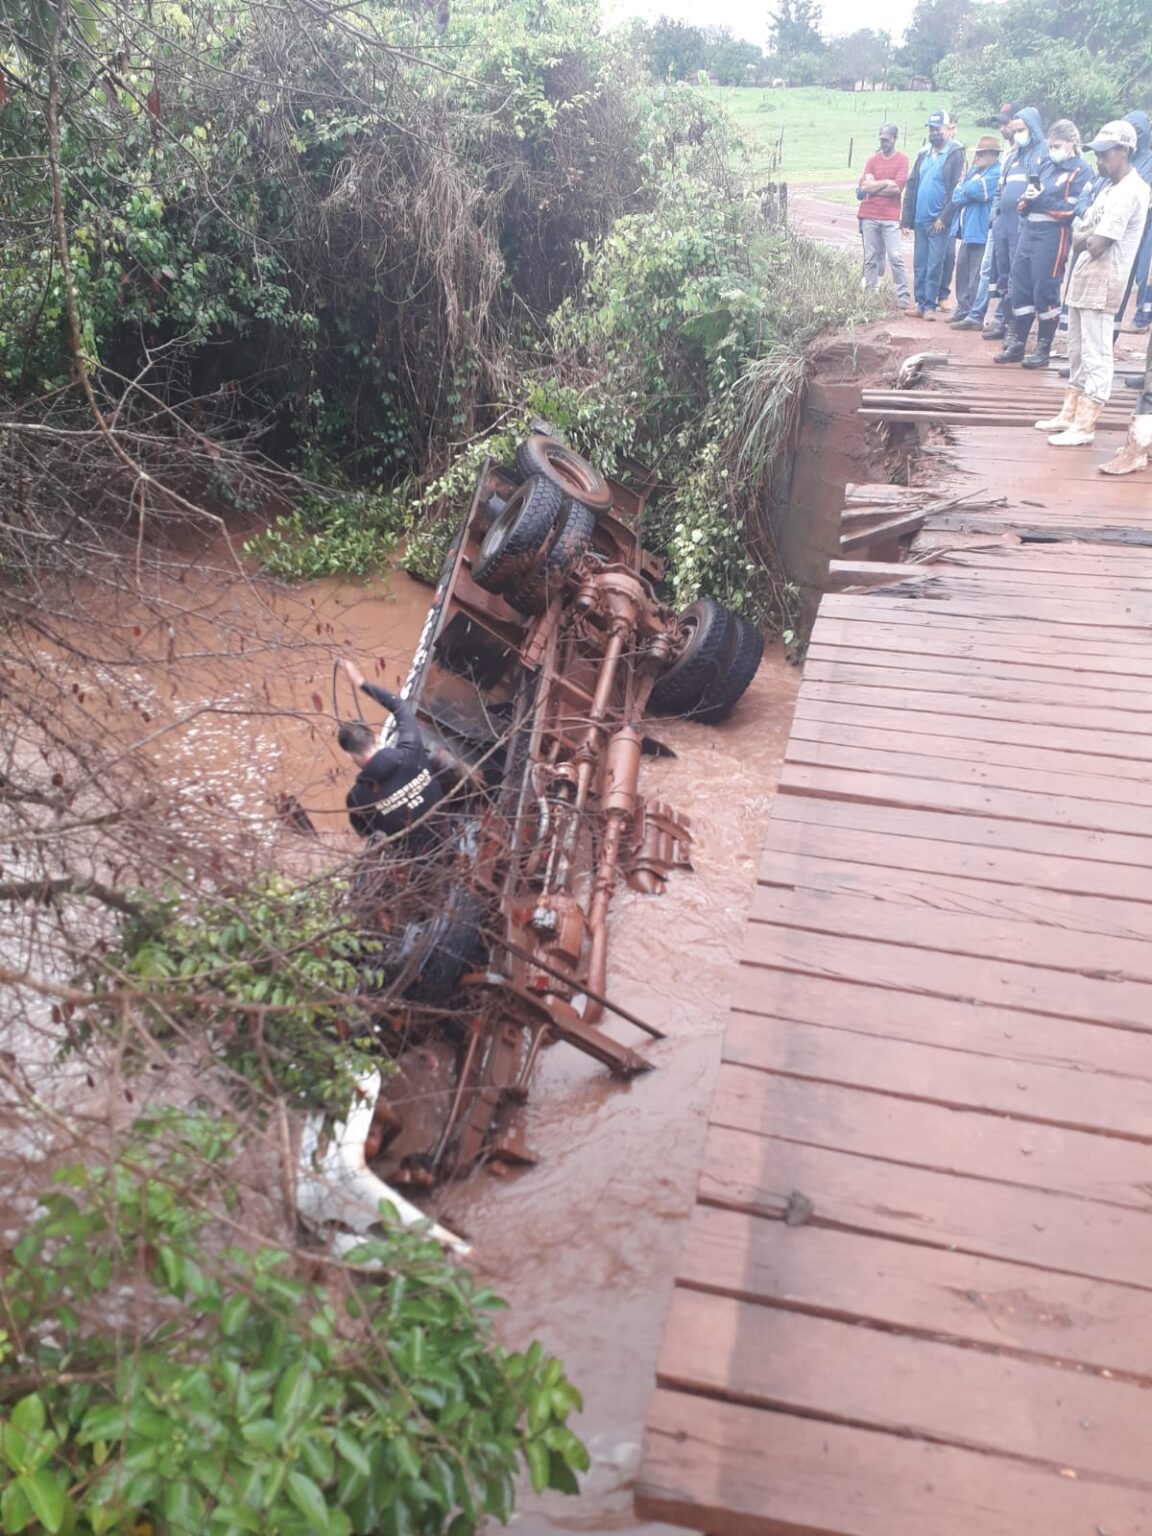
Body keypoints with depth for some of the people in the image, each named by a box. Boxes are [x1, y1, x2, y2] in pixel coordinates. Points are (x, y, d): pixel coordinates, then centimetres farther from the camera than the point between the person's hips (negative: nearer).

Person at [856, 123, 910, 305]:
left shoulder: (902, 160, 1)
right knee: (871, 258, 5)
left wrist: (873, 187, -5)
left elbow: (897, 188, -10)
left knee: (896, 257, -7)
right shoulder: (872, 159, 11)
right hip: (869, 216, 3)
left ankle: (903, 296, -5)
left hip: (890, 218, -3)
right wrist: (886, 182, -6)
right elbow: (865, 186, 0)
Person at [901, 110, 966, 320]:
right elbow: (911, 185, 13)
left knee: (934, 266, -3)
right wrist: (906, 218, 7)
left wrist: (944, 217, -17)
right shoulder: (924, 154, 14)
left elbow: (957, 190, -12)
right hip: (920, 220, 6)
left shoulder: (956, 154, -6)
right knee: (919, 265, 8)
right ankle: (920, 303, 15)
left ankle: (930, 306, 1)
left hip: (939, 222, -6)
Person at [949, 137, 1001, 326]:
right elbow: (956, 196, 11)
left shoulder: (996, 174, -9)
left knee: (976, 277, -8)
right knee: (962, 271, 13)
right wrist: (970, 192, -9)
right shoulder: (975, 171, 18)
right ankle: (962, 311, 22)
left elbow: (976, 190, -21)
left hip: (981, 233, -9)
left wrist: (965, 191, 0)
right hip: (968, 231, 9)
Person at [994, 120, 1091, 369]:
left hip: (1053, 236, -7)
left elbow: (1072, 210, -12)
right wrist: (1027, 198, -3)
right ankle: (1016, 345, 16)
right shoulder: (1046, 163, 16)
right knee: (1019, 287, 7)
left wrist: (1041, 199, -18)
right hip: (1029, 230, 7)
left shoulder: (1081, 170, -4)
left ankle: (1043, 350, 6)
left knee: (1045, 292, -3)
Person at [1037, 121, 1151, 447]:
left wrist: (1085, 237, -2)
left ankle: (1085, 426, -6)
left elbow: (1096, 245, -21)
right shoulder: (1111, 189, 16)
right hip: (1083, 280, 10)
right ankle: (1069, 414, 25)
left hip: (1102, 284, -10)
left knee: (1096, 357, -7)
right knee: (1078, 353, 16)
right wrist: (1087, 237, -4)